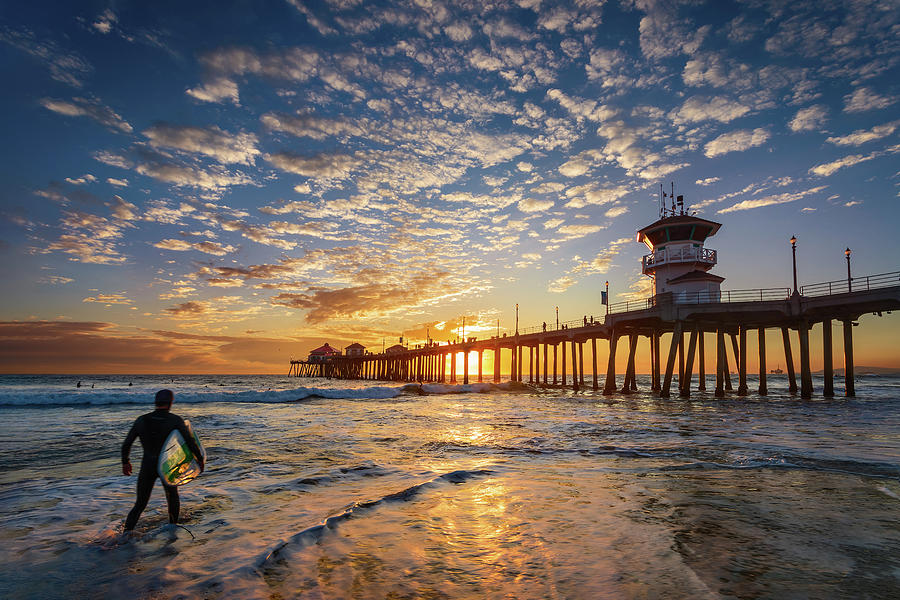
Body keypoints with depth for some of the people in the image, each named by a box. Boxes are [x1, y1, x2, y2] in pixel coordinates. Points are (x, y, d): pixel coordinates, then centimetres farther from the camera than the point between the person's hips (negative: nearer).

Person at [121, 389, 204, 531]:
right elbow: (190, 441, -13)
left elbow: (126, 445, 0)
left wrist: (125, 462, 17)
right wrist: (200, 459, 0)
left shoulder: (141, 420, -4)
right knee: (172, 496, 25)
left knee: (140, 505, 12)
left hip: (147, 466, 1)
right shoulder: (175, 420, -11)